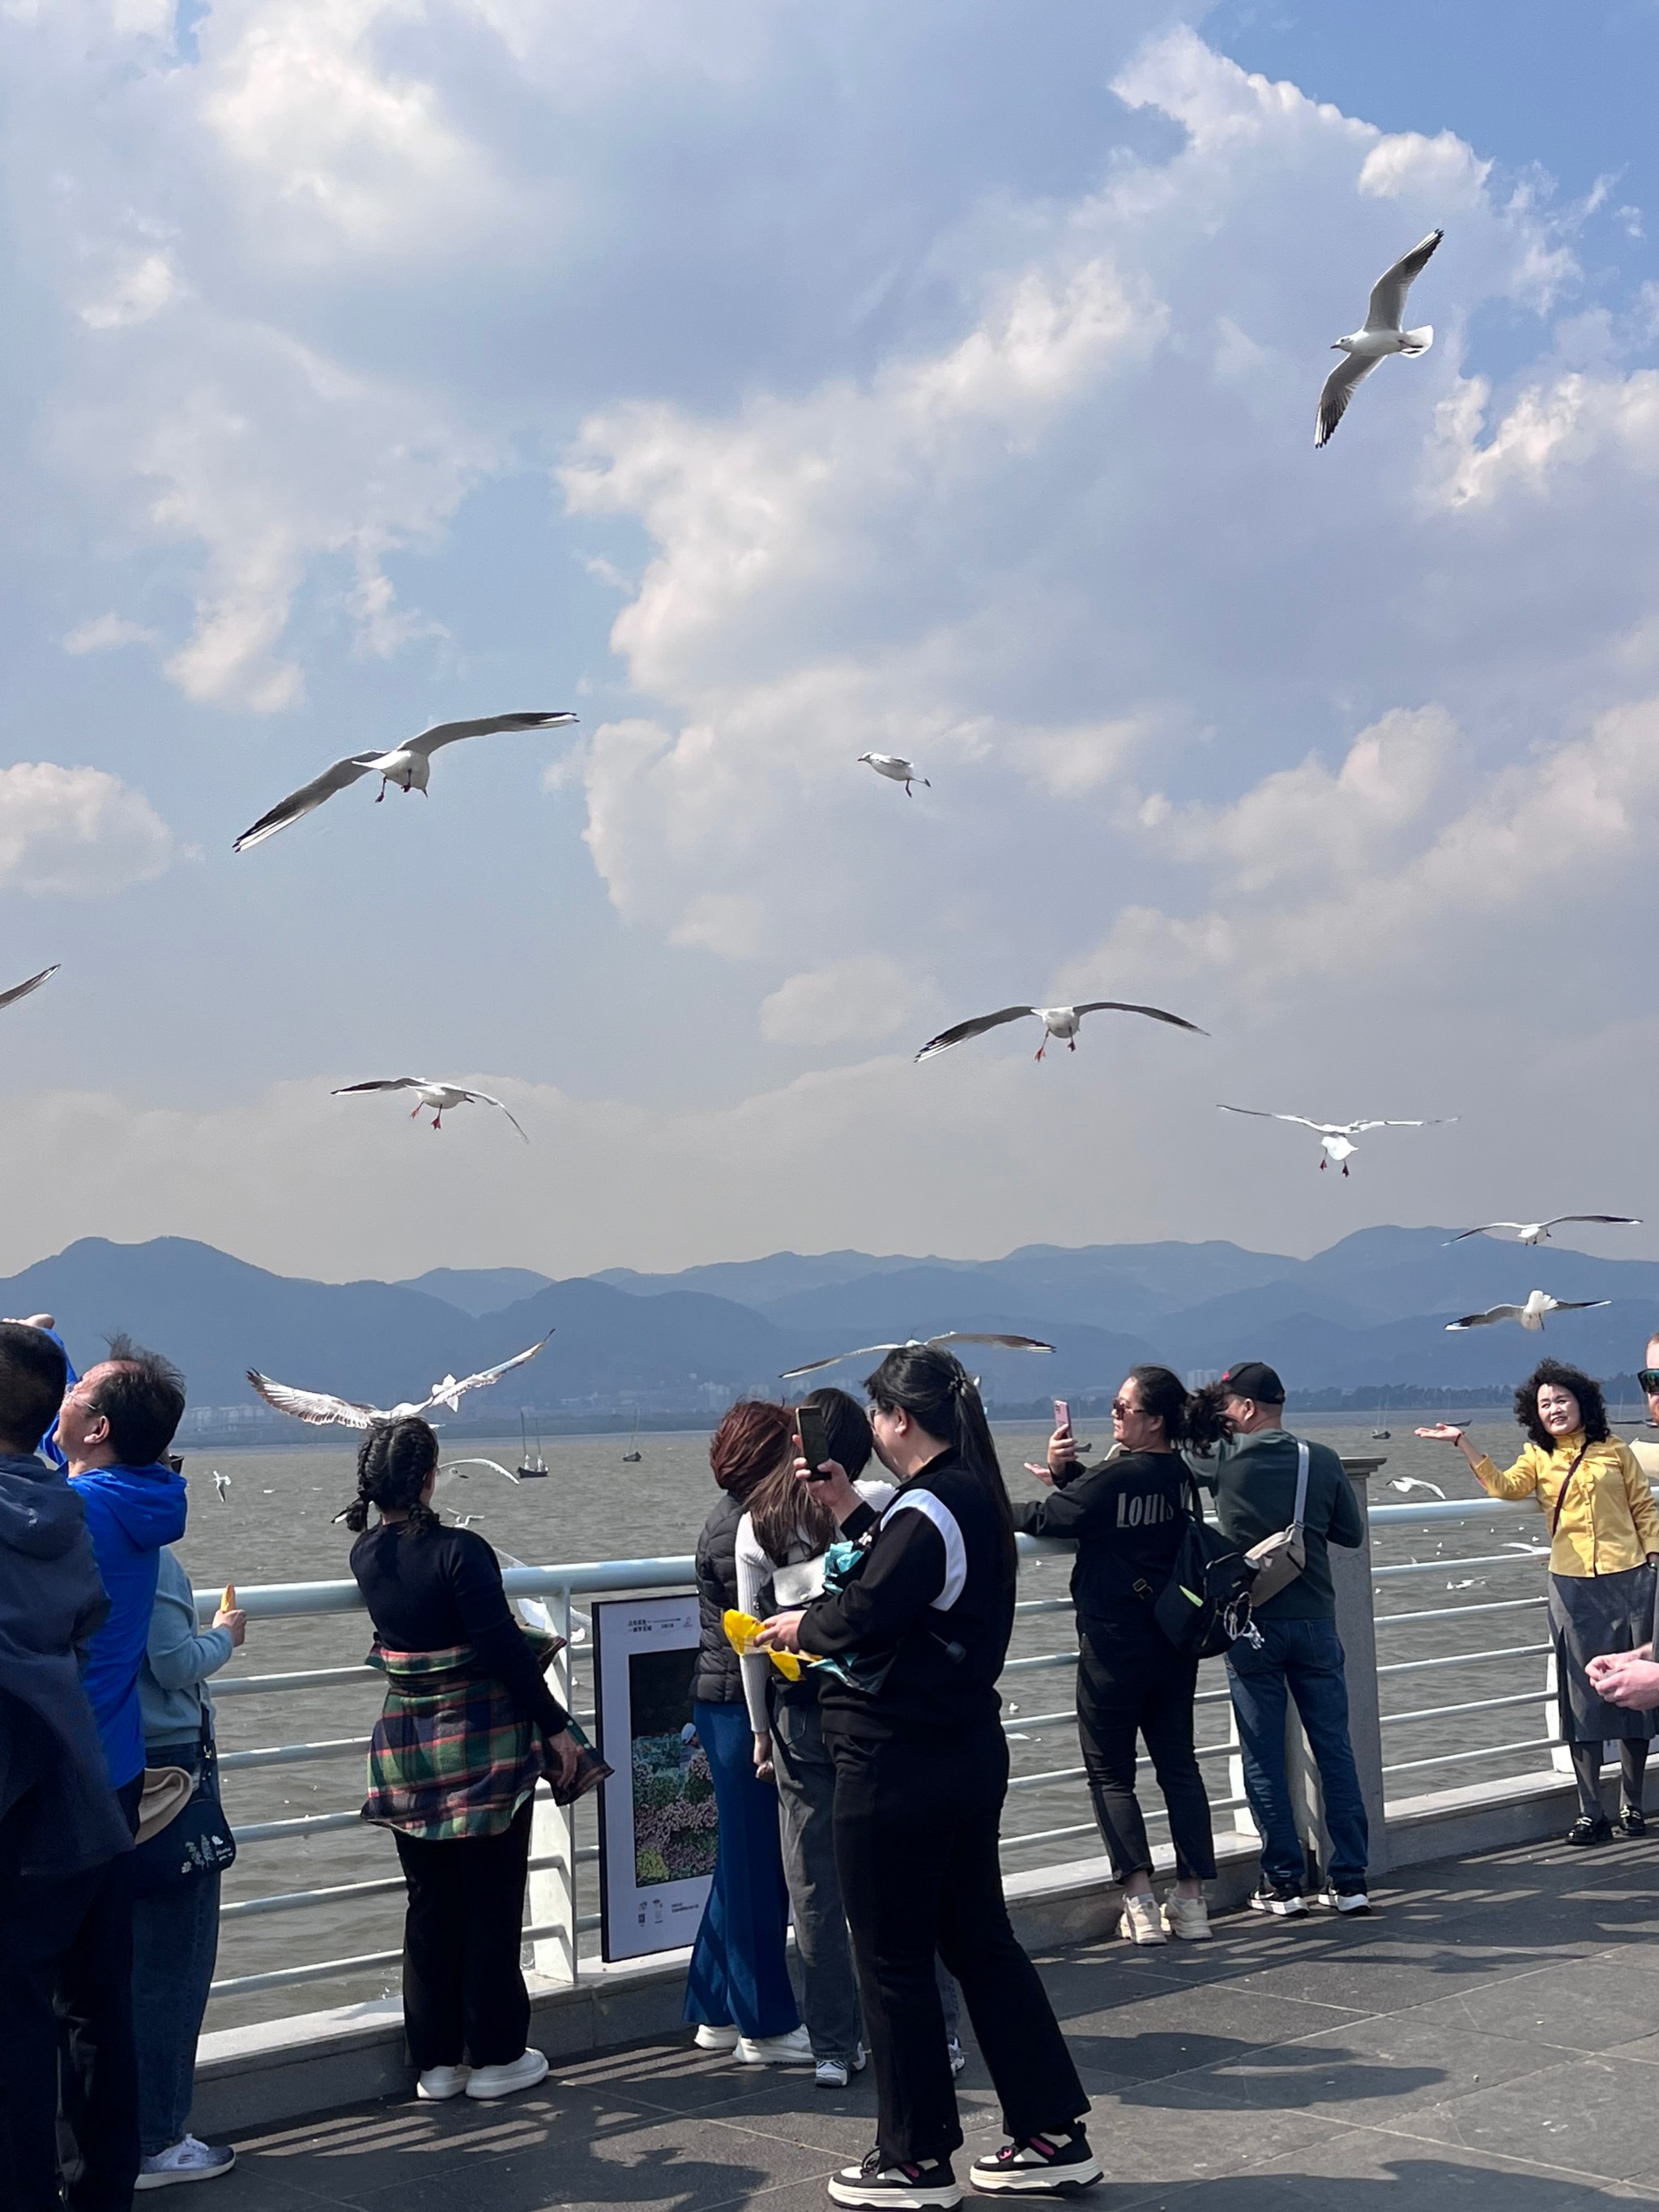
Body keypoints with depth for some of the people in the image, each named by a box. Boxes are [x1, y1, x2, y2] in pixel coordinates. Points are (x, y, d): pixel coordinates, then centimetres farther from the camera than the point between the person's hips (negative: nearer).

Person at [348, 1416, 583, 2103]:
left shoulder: (366, 1555, -1)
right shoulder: (460, 1551, -19)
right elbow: (506, 1648, -19)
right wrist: (554, 1725, -10)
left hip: (407, 1750, 6)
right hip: (486, 1748, -6)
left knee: (429, 1905, 14)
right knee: (492, 1903, 7)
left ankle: (435, 2060, 19)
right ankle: (495, 2057, 15)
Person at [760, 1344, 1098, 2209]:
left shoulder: (925, 1510, -20)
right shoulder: (976, 1498, 9)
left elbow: (860, 1619, -21)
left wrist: (800, 1626, -2)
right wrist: (853, 1513, 17)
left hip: (898, 1764, -10)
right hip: (969, 1748, 10)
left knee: (893, 1960, 4)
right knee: (980, 1939, 17)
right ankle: (1053, 2132, 23)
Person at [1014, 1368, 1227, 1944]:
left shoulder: (1118, 1475, -19)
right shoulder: (1178, 1473, 4)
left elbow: (1049, 1518, -9)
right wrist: (1064, 1470, -3)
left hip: (1116, 1642, -7)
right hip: (1174, 1639, 7)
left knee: (1110, 1772, 4)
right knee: (1178, 1763, 12)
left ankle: (1140, 1904, -2)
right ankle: (1191, 1900, 11)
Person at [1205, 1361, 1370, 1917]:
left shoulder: (1226, 1457, -6)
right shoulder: (1322, 1460, 0)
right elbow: (1353, 1533, 7)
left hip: (1251, 1625, -2)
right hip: (1315, 1622, 2)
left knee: (1263, 1758, 5)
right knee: (1334, 1750, 9)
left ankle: (1283, 1882, 7)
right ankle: (1349, 1880, 11)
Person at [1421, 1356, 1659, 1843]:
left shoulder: (1615, 1451, 6)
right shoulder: (1539, 1458, 7)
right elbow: (1505, 1485, -12)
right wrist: (1463, 1443, -20)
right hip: (1573, 1586, 1)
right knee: (1582, 1696, 2)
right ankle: (1591, 1812, 6)